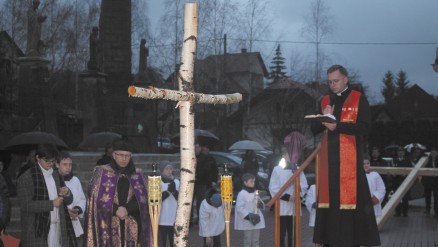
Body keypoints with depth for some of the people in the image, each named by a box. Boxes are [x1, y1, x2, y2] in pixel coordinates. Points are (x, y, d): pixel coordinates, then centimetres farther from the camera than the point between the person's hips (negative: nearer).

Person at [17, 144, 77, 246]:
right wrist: (51, 204, -15)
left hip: (58, 229, 5)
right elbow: (26, 205, -12)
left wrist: (67, 194, -5)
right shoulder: (26, 178, -3)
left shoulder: (56, 176, 16)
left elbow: (69, 200, 18)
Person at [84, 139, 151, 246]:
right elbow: (97, 198, -2)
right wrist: (115, 210, -14)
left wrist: (127, 209, -14)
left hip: (131, 227, 2)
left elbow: (143, 200, 3)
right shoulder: (101, 173, 6)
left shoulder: (138, 177, 12)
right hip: (108, 225, -2)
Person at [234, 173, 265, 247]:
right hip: (247, 221, -7)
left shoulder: (255, 193, 11)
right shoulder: (242, 194, -11)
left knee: (256, 241, 11)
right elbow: (239, 208, -17)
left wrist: (260, 204, -5)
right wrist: (248, 216, -23)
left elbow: (261, 205, 19)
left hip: (257, 220, 7)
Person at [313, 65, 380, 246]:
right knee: (330, 196, -1)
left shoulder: (359, 99, 3)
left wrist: (337, 126, -15)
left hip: (350, 158, -4)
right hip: (329, 158, 4)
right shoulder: (325, 101, 18)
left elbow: (365, 127, -8)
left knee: (349, 196, -9)